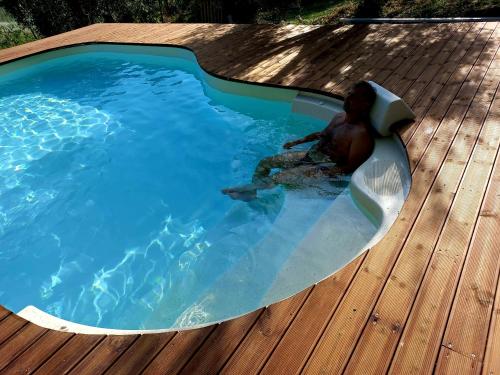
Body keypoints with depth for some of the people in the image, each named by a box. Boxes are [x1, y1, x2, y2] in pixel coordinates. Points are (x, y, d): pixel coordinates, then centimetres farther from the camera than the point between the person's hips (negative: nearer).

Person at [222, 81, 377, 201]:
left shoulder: (362, 133, -20)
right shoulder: (340, 117, 7)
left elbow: (351, 167, -20)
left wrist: (324, 174, -28)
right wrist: (296, 142, 15)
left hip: (327, 167, -9)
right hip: (311, 154, 9)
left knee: (278, 177, -22)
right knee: (265, 162, 2)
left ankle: (247, 189, 0)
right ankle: (251, 194, 5)